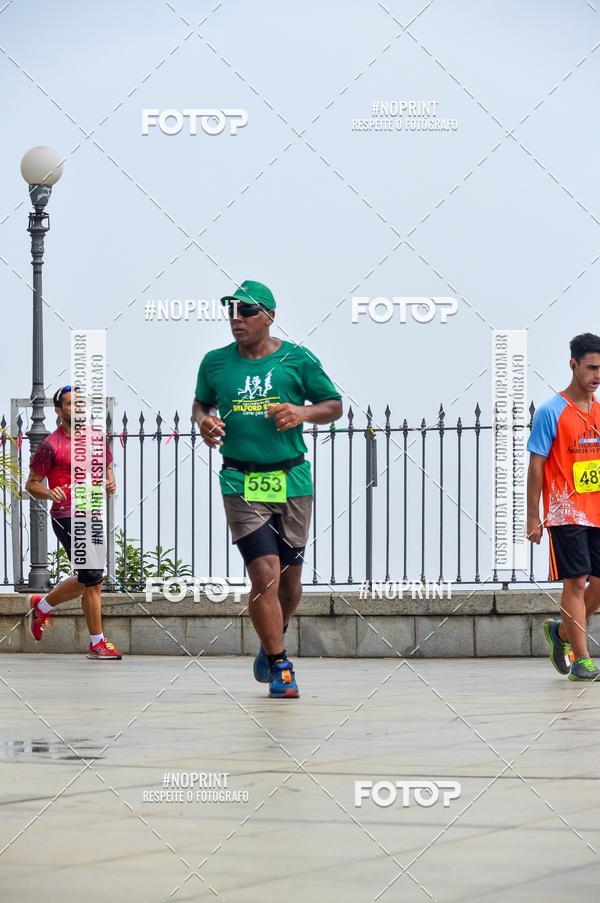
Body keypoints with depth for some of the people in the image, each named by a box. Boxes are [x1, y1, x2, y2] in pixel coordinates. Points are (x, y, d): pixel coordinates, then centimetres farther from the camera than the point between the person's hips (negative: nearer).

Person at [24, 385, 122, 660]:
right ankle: (97, 644, -3)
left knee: (87, 580, 13)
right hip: (66, 517, -7)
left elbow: (107, 469, 24)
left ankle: (42, 605, 36)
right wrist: (49, 492, -23)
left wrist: (110, 482, 0)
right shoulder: (51, 446, -6)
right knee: (92, 578, -13)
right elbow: (31, 484, -2)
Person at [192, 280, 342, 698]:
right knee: (265, 574, -13)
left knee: (290, 578, 10)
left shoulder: (297, 359, 1)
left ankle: (272, 644, 38)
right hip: (241, 483, -1)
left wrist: (302, 413, -11)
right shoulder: (215, 362, 4)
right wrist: (204, 421, -2)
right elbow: (201, 403, 21)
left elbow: (335, 405, 8)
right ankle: (279, 666, -1)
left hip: (292, 480, 1)